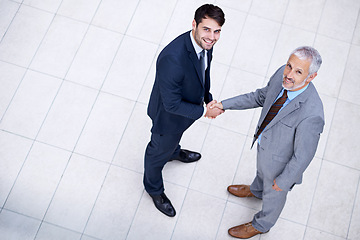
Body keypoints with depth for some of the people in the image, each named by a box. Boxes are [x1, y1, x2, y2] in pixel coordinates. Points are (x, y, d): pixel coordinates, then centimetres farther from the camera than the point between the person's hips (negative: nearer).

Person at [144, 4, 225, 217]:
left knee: (176, 135, 38)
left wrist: (208, 97, 1)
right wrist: (203, 111, -26)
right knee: (160, 150, 23)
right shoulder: (172, 59, -45)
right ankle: (154, 187, 52)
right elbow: (172, 104, -35)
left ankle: (174, 152, 73)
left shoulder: (205, 42, -20)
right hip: (169, 114, -6)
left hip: (187, 106, 7)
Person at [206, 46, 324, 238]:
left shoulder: (311, 114, -44)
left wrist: (284, 181, -14)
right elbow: (262, 96, -4)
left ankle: (262, 224, 58)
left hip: (282, 159, -6)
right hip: (264, 142, 6)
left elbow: (303, 156, -29)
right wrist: (224, 105, -7)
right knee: (262, 171, 38)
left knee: (273, 193, 26)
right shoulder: (283, 74, -24)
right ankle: (256, 190, 73)